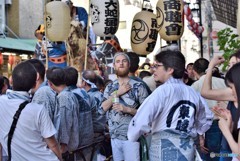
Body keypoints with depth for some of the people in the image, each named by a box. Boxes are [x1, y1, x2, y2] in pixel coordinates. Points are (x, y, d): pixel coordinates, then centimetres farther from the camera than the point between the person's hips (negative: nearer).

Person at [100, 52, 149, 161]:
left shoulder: (138, 86, -6)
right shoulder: (110, 87, 8)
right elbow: (102, 109, -3)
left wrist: (127, 109, -20)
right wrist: (117, 93, -12)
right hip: (114, 137, 4)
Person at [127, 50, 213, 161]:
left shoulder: (163, 90, -10)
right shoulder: (193, 93, 10)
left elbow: (142, 118, -16)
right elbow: (207, 118, 22)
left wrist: (132, 136, 1)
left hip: (165, 148, -6)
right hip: (187, 149, 6)